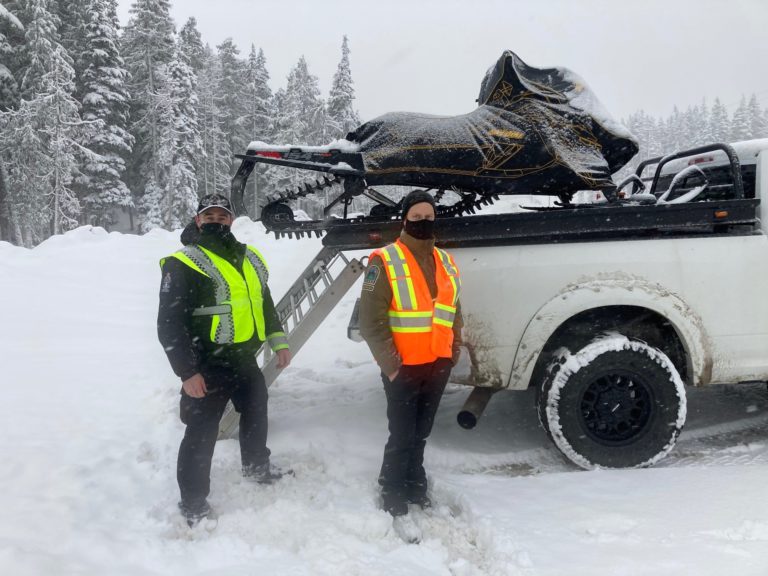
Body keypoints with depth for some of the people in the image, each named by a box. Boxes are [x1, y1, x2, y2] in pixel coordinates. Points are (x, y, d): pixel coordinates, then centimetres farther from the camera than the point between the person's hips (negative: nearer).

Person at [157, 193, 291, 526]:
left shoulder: (250, 258, 9)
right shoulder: (182, 265, -13)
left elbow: (264, 302, 22)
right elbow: (169, 324, -15)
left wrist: (278, 342, 17)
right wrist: (187, 372, -20)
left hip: (245, 358, 7)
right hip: (208, 365, -7)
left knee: (256, 412, 23)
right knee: (202, 433, -2)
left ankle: (257, 467, 48)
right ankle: (193, 504, 14)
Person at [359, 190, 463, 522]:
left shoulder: (446, 262, 10)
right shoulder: (385, 261, -10)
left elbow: (454, 312, 19)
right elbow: (371, 321, -13)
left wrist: (453, 353, 12)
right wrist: (390, 364, -16)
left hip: (438, 365, 6)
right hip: (403, 367, -5)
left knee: (421, 433, 18)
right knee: (402, 436, 0)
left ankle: (415, 487, 34)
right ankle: (393, 498, 17)